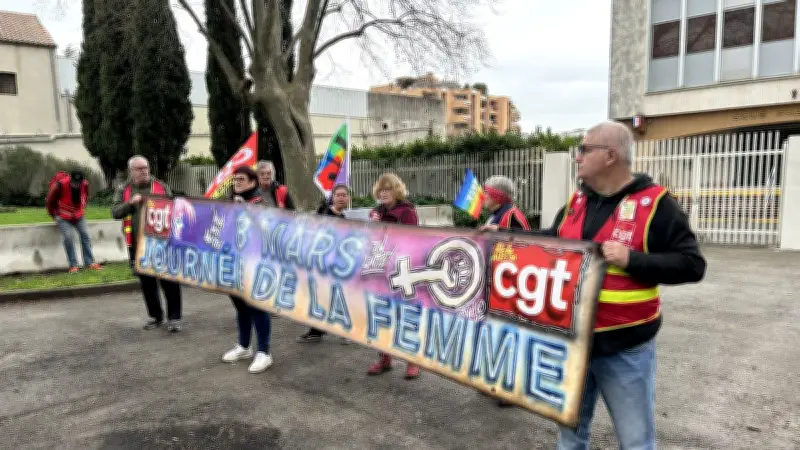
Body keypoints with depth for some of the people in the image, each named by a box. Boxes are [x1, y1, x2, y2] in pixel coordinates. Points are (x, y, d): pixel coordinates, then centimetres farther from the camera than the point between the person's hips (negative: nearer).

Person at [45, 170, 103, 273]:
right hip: (63, 218, -4)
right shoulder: (60, 185, -24)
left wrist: (81, 211, 11)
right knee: (68, 237, -17)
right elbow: (49, 200, -7)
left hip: (79, 216, 4)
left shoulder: (85, 185, -13)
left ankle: (90, 262, -2)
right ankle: (73, 265, -10)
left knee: (85, 235, -5)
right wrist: (54, 215, 2)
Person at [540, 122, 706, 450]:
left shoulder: (654, 203, -12)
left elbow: (691, 265, -13)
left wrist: (632, 259, -24)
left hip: (625, 348, -5)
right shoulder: (577, 200, 6)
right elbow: (551, 241, 20)